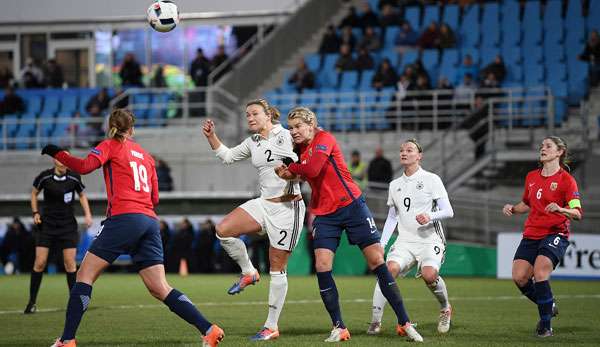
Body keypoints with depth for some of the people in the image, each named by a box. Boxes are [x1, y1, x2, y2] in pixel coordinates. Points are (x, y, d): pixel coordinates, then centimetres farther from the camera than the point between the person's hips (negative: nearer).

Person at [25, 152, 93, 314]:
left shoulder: (74, 177, -8)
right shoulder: (44, 176, -10)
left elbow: (82, 195, 10)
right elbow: (34, 193, 9)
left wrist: (87, 214, -1)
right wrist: (35, 213, -1)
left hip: (68, 226, 0)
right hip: (47, 225, 0)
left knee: (70, 263, -4)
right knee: (40, 262, -5)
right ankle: (32, 302, 6)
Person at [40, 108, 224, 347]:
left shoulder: (110, 146, 7)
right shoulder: (145, 155, 24)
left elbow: (84, 167, -10)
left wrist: (57, 153, 3)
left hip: (124, 218, -6)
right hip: (149, 222, 6)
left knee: (85, 275, 0)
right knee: (160, 289, 4)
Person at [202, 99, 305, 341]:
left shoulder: (286, 136, -8)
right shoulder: (253, 143, 12)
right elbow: (227, 156, 26)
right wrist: (211, 136, 13)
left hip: (288, 207, -6)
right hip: (263, 203, 7)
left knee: (277, 269, -2)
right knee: (223, 230, -15)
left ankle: (271, 327, 5)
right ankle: (248, 272, 8)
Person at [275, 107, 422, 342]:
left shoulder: (324, 139, -13)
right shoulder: (300, 148, 10)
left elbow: (312, 169, -27)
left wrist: (291, 169, -12)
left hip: (351, 206, -6)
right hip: (324, 214, 6)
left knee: (377, 261, -5)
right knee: (321, 266, -11)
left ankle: (404, 323, 2)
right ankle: (338, 328, -3)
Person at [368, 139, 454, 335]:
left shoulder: (431, 179, 1)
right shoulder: (395, 185, 16)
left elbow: (448, 211, -4)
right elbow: (392, 217, 23)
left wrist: (430, 216, -24)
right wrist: (381, 244, 13)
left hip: (430, 240, -4)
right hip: (405, 241, 4)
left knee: (429, 275, -29)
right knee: (390, 268, -24)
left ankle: (445, 309, 2)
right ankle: (375, 321, -22)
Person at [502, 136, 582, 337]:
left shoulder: (566, 180, -6)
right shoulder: (531, 177, 13)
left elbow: (577, 213, -13)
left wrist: (560, 209, -32)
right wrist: (513, 209, 9)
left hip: (555, 234, -6)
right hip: (531, 235, 6)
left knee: (540, 272, -24)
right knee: (519, 277, -8)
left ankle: (545, 325, -11)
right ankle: (548, 307, 18)